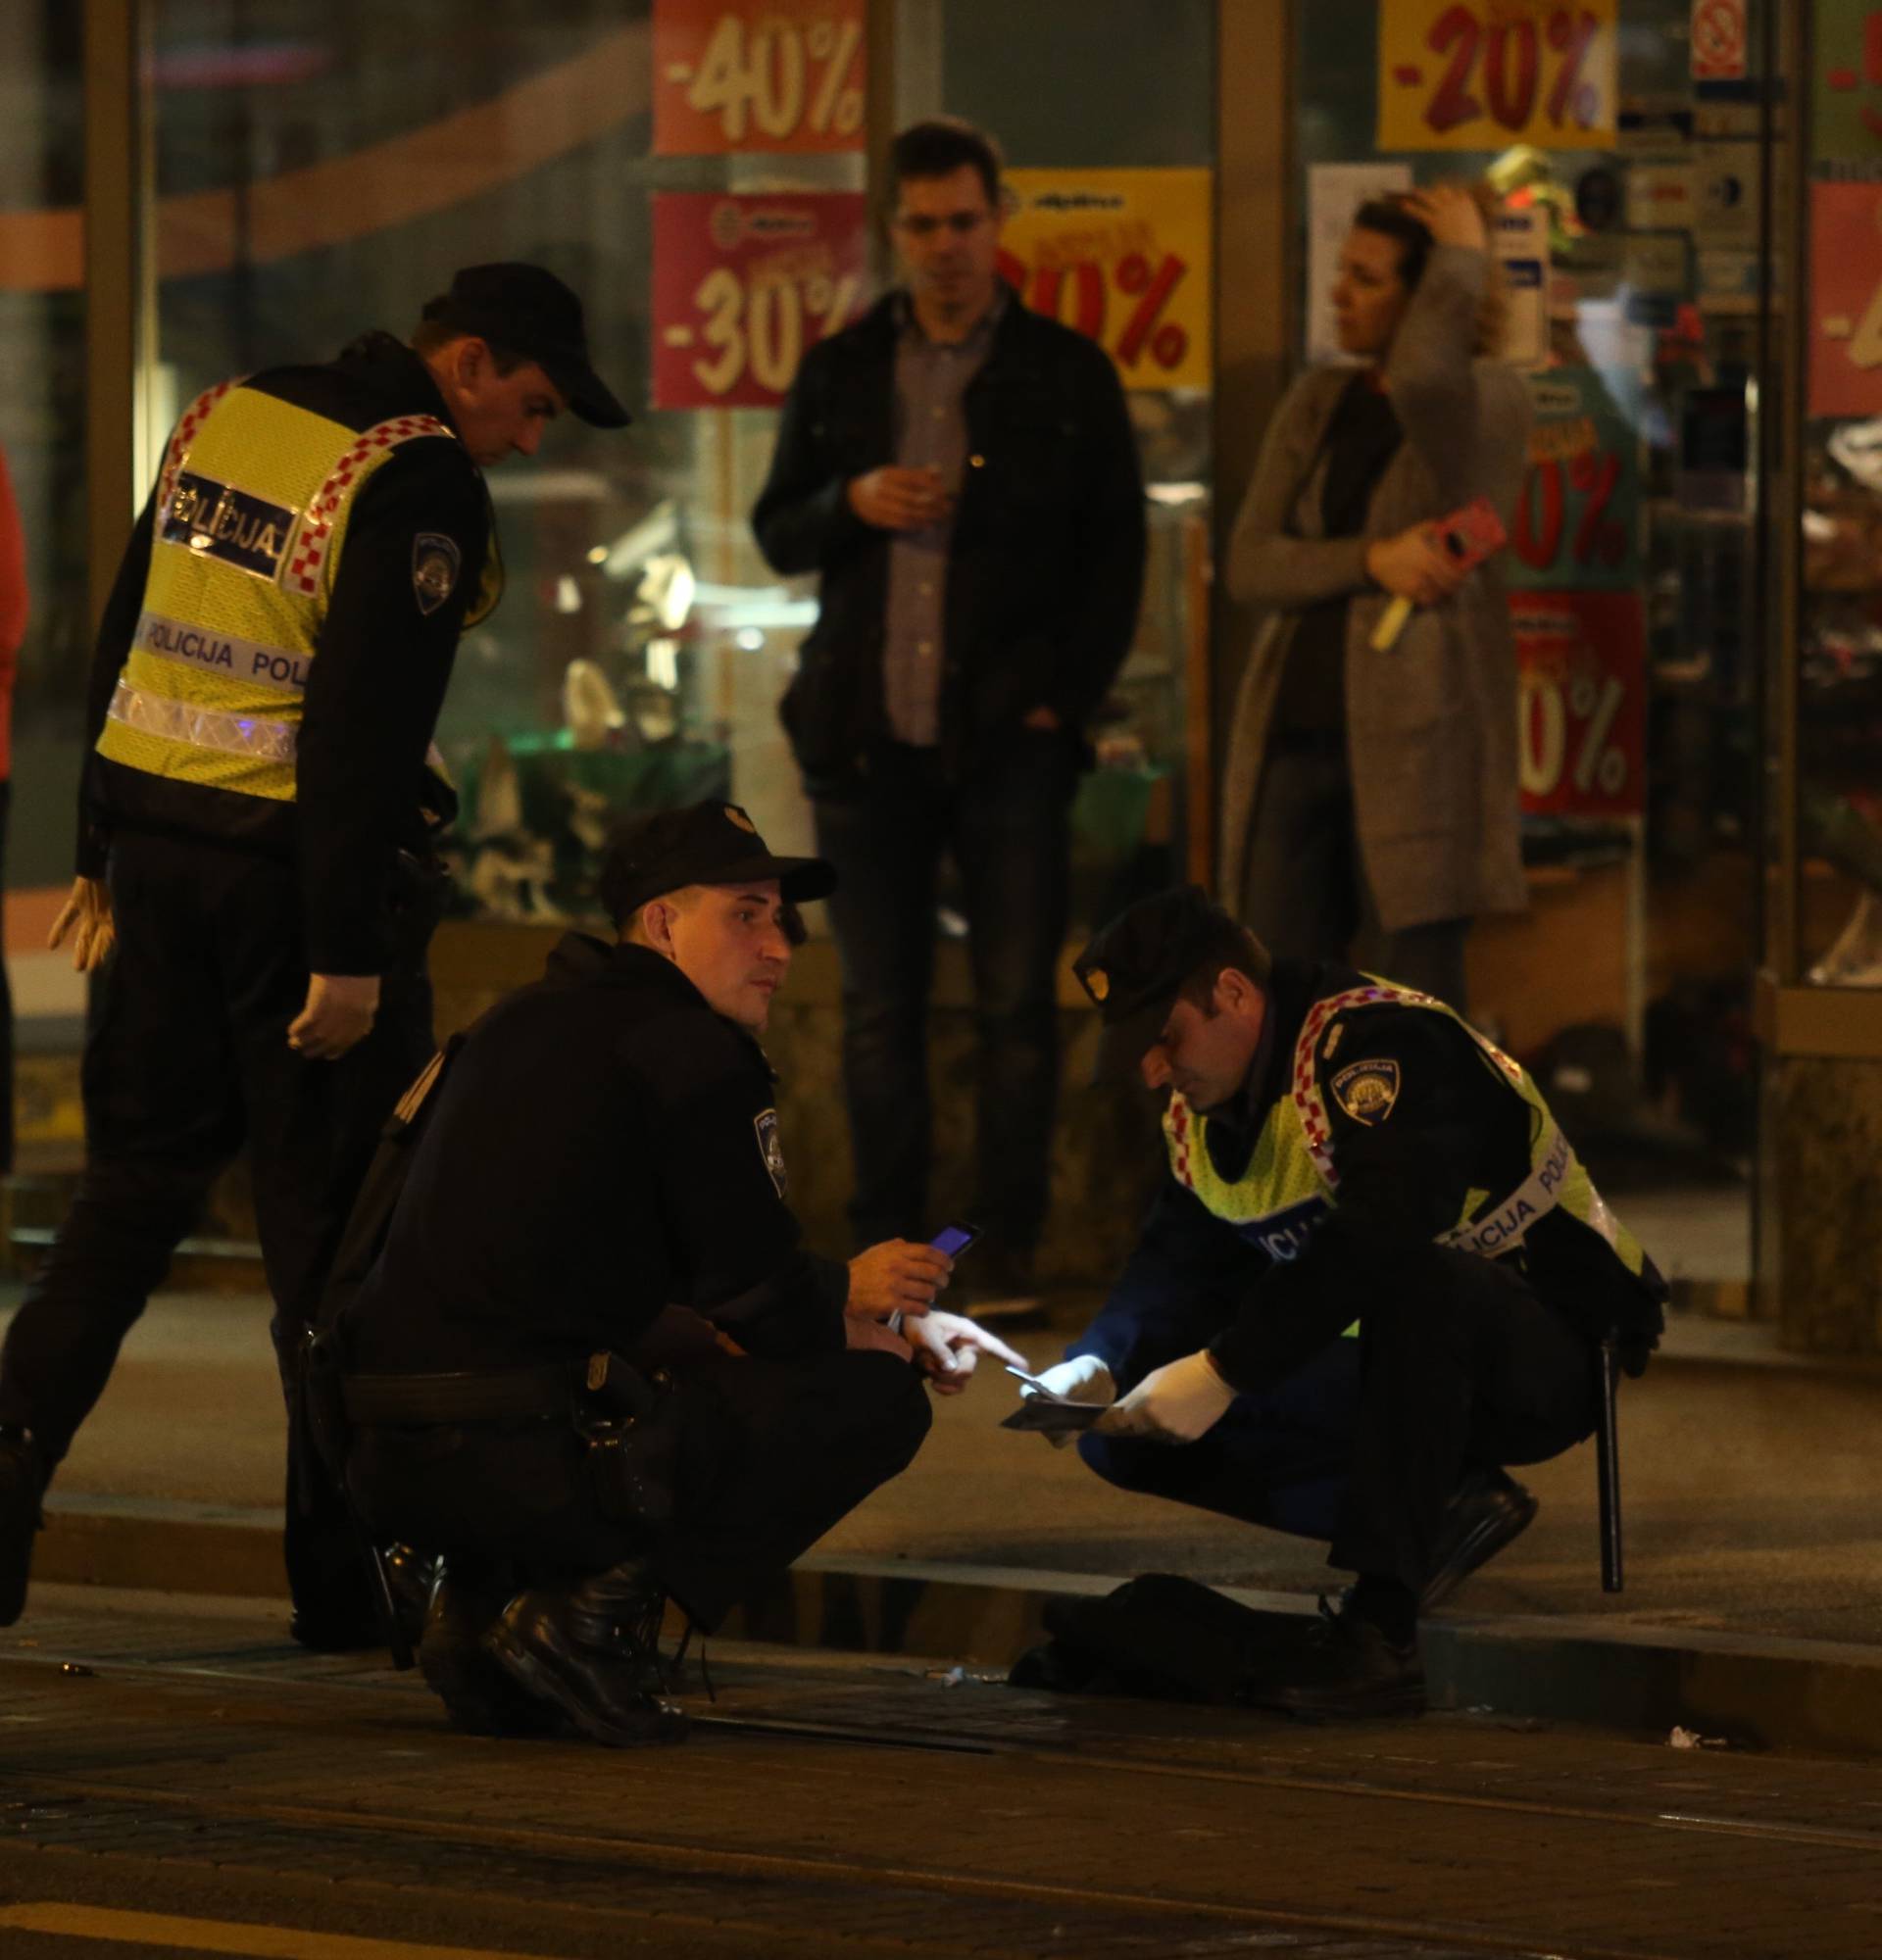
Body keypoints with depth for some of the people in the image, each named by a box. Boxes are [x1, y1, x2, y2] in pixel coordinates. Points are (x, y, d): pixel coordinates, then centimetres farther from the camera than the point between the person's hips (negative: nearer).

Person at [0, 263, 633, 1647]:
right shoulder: (420, 483, -14)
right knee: (331, 1217, 2)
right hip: (295, 858, -7)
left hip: (158, 841, 7)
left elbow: (125, 637, 15)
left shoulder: (225, 416, 11)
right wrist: (347, 953, -17)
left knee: (135, 1181, 14)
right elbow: (367, 719, -19)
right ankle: (346, 1570, 6)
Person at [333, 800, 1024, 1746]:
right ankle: (593, 1610, -6)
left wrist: (876, 1311, 25)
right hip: (525, 1457, -8)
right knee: (877, 1398, 2)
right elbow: (762, 1300, -5)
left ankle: (480, 1595, 14)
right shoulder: (696, 1055, -6)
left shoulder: (525, 1022, 22)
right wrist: (852, 1296, 18)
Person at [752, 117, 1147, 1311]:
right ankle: (888, 1249, 7)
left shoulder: (1066, 374, 7)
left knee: (1018, 1007, -5)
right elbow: (777, 533, 16)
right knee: (879, 1012, 3)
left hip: (1009, 734, -2)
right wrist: (852, 503, -6)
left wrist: (1066, 698, -3)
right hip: (867, 737, 2)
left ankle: (1009, 1252, -1)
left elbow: (1115, 552, 7)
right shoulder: (841, 372, 14)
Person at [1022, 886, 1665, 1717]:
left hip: (1553, 1353, -9)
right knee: (1131, 1432, -5)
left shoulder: (1373, 1042, -23)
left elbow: (1377, 1241, -36)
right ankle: (1444, 1506, 1)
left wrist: (1221, 1373, -37)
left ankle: (1380, 1627, -39)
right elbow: (1178, 1267, 5)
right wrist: (1093, 1368, -15)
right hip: (1420, 1360, 9)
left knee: (1410, 1283, -42)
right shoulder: (1203, 1109, 7)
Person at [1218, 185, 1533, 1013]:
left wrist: (1464, 259, -13)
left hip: (1415, 739, -6)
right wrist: (1371, 560, -12)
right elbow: (1249, 564, 5)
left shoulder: (1494, 401, -4)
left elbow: (1421, 379, -29)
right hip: (1294, 730, 6)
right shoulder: (1317, 403, 13)